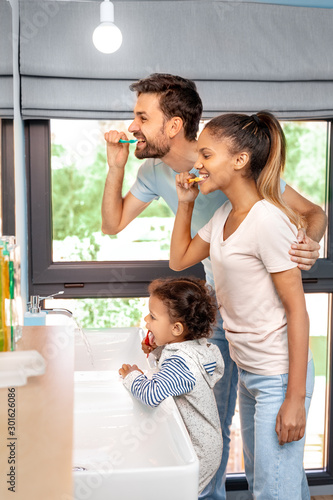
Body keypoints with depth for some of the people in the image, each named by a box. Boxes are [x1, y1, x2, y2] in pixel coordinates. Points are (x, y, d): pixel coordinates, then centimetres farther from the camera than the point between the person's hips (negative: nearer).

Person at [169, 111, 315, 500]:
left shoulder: (268, 220, -22)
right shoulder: (224, 215, 4)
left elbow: (297, 311, -21)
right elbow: (179, 260, 17)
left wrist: (295, 399, -20)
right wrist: (185, 203, 5)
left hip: (279, 376, -8)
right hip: (247, 372, 9)